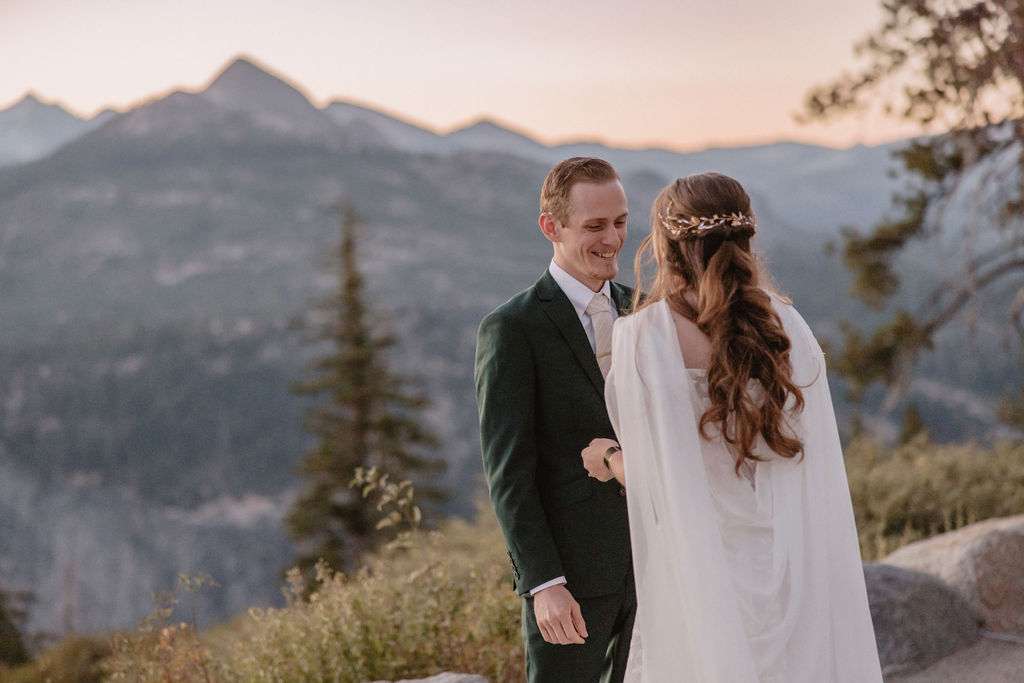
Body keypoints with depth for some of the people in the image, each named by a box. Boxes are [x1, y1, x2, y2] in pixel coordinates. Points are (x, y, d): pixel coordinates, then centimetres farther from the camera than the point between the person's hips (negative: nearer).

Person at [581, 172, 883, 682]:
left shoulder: (641, 337, -11)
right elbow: (817, 470, 3)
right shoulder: (788, 328, 0)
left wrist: (610, 456, 12)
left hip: (696, 576, -4)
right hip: (791, 577, 4)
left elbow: (651, 478, -8)